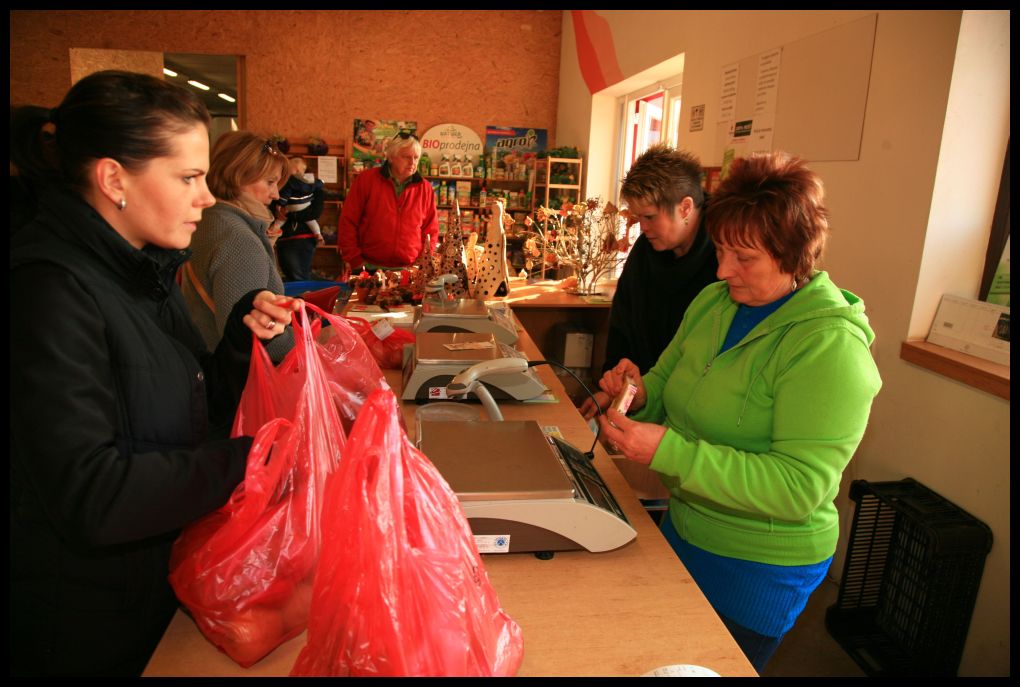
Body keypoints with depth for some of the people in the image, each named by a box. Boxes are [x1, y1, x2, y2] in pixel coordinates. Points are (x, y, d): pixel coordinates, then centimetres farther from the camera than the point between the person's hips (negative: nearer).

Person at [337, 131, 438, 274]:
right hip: (369, 269, -1)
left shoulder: (425, 188, 5)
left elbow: (431, 230, 10)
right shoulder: (366, 180, 0)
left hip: (409, 272, 1)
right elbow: (348, 222, 0)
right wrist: (355, 261, -5)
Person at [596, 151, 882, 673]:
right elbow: (667, 383, 8)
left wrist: (670, 452, -36)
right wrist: (640, 393, -16)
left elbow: (800, 487, -29)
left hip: (758, 568, -7)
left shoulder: (830, 346, -25)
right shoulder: (713, 301, -2)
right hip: (684, 530, 7)